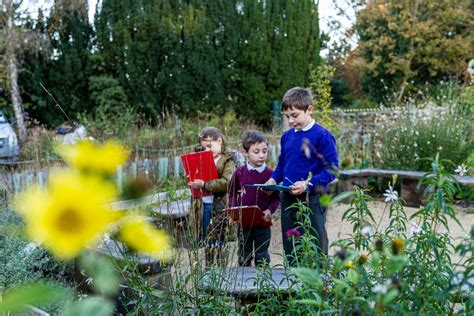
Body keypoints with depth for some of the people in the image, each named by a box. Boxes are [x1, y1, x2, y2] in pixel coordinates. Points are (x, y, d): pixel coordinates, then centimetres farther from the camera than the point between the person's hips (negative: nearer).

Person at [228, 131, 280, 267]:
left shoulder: (270, 174, -7)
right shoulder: (239, 172, -4)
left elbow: (276, 198, -1)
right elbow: (232, 194, 7)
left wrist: (269, 211, -18)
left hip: (263, 223, -1)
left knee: (262, 257, 11)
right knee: (244, 257, 15)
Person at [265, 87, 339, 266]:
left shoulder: (322, 136, -11)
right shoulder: (287, 136, 9)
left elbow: (331, 169, -14)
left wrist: (308, 184, -24)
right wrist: (273, 179, 2)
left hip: (312, 199, -7)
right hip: (288, 199, 7)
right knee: (289, 247, 15)